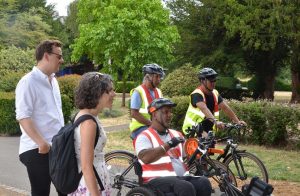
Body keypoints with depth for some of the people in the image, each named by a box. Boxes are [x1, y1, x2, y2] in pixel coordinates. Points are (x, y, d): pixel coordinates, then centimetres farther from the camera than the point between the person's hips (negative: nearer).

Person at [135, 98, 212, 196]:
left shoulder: (176, 135, 25)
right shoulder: (144, 136, 4)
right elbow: (145, 158, -17)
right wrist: (168, 145, -20)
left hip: (182, 177, 6)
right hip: (158, 180, -6)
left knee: (204, 182, -24)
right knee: (186, 188, -33)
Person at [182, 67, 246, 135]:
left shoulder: (215, 93, 3)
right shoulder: (197, 94, -19)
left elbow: (225, 108, -1)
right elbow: (204, 109, -35)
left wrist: (237, 121, -12)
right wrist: (215, 121, -50)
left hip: (207, 130, 7)